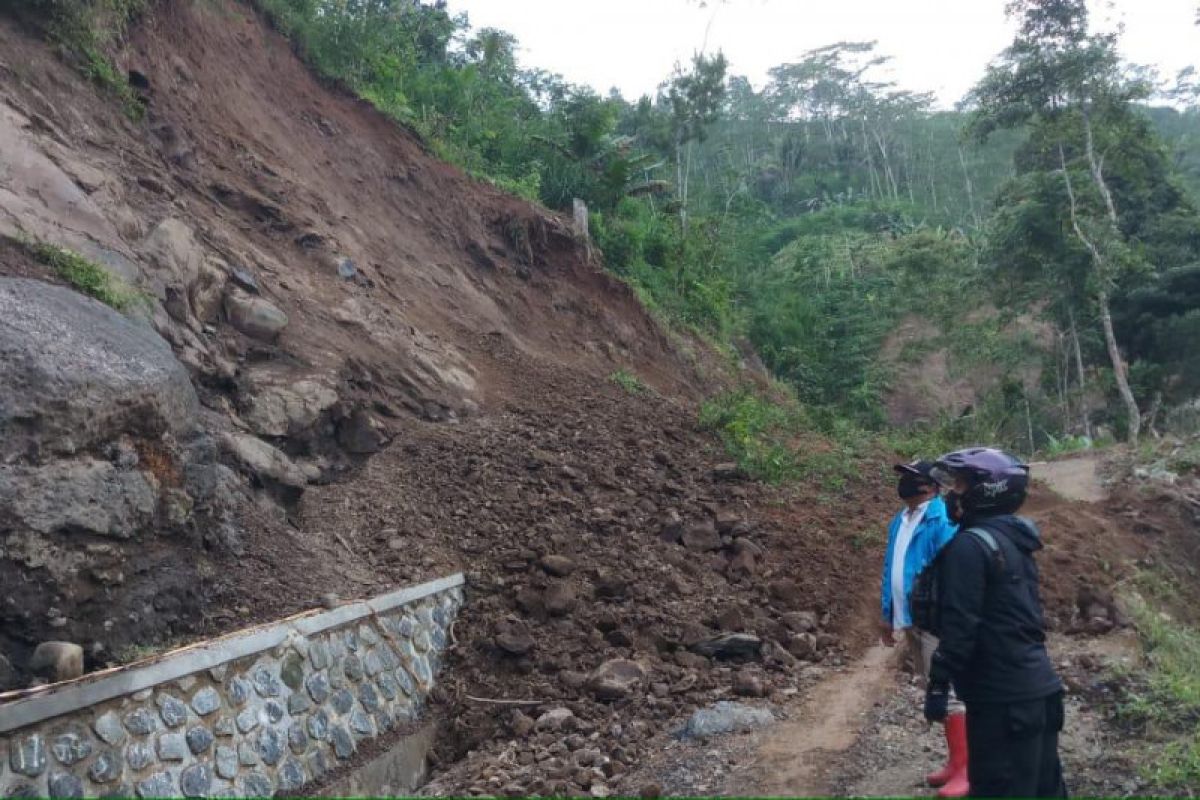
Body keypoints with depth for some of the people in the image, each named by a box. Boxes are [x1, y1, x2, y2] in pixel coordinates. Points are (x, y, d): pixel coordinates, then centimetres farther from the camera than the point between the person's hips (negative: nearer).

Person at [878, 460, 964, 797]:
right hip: (910, 620, 9)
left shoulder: (942, 520, -14)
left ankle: (964, 768, 4)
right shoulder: (899, 522, 12)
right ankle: (954, 759, 28)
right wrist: (888, 615, 17)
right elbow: (891, 570, 17)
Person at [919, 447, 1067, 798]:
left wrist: (938, 684, -15)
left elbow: (960, 625, -20)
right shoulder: (1014, 541, 13)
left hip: (1002, 696, -10)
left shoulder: (970, 545, -16)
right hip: (1038, 687, 10)